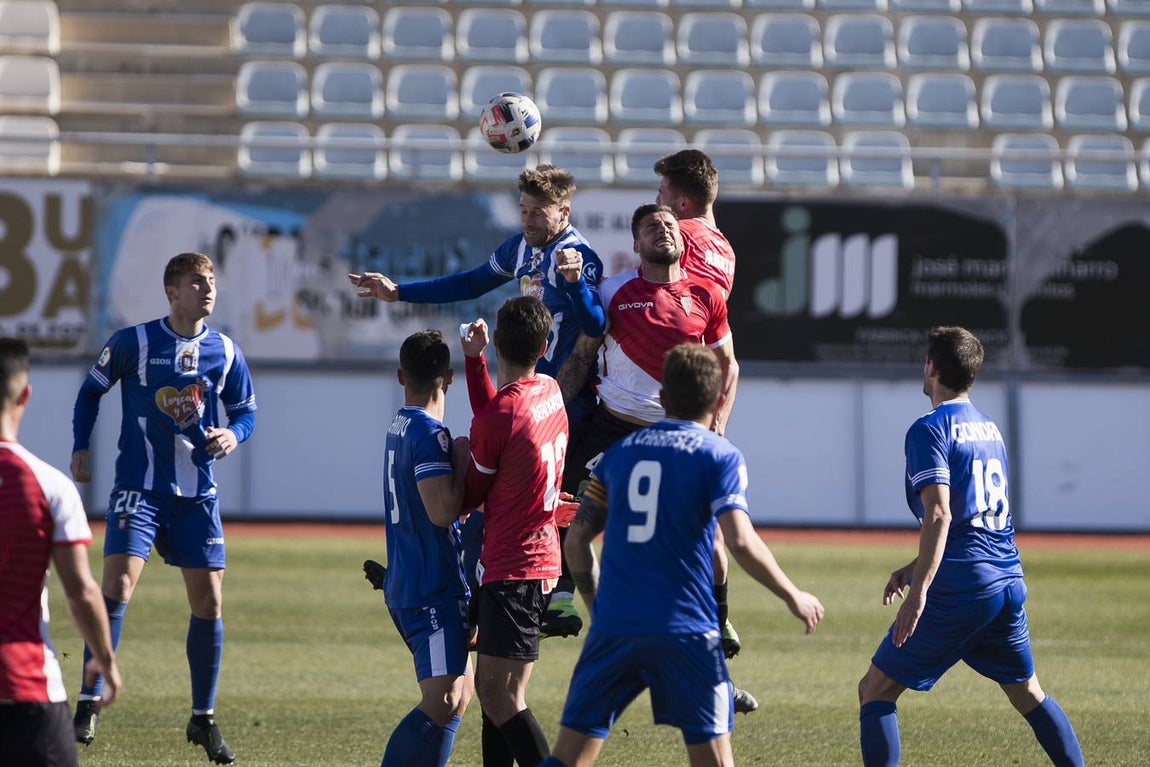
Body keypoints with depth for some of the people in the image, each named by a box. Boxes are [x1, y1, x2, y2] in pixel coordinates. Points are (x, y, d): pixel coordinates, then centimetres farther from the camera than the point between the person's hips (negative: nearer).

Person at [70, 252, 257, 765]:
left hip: (198, 494, 3)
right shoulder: (133, 343, -6)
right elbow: (91, 391, 8)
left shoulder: (225, 352, 2)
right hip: (139, 488, -3)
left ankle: (204, 719, 16)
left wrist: (233, 434, -11)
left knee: (208, 602, 2)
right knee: (118, 584, -19)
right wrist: (80, 448, 0)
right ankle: (88, 706, -13)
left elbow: (245, 411, 12)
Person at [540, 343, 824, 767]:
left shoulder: (620, 451, 13)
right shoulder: (719, 455, -1)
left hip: (613, 626, 3)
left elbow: (576, 539, 12)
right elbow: (741, 542, -13)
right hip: (684, 629, -3)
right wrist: (793, 597, -1)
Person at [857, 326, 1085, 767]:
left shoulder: (930, 429, -8)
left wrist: (919, 591, -24)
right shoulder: (990, 428, 17)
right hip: (1009, 582, 8)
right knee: (1028, 693, 22)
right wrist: (916, 568, 28)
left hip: (959, 591, -8)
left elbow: (939, 515, -20)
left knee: (875, 691, -1)